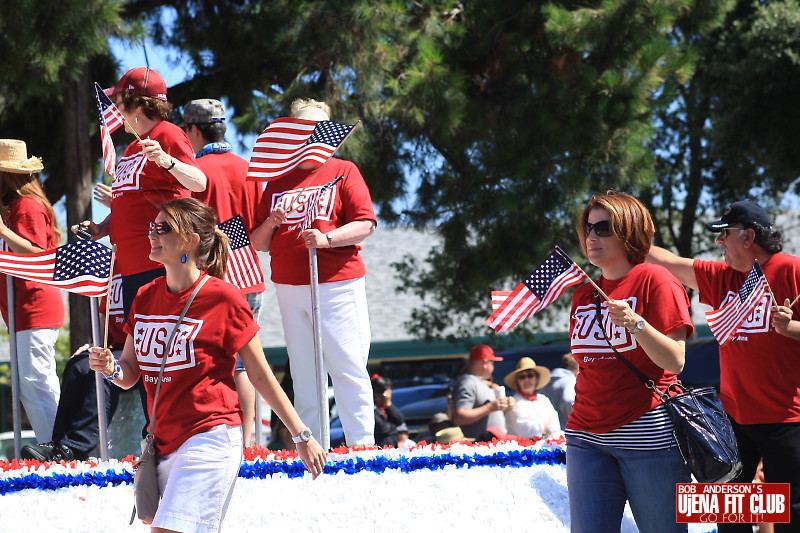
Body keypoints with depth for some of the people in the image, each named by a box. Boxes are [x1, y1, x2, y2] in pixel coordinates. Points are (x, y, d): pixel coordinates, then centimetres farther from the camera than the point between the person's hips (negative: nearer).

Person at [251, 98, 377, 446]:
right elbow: (258, 244, 16)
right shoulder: (277, 180, 18)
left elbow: (365, 224, -4)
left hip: (338, 283, -4)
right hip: (290, 287, 4)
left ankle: (362, 444, -7)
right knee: (303, 372, 3)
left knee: (348, 367, -8)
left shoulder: (343, 171, 7)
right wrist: (271, 223, -5)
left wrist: (327, 239, -19)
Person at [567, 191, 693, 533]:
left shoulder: (656, 281, -4)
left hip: (648, 436, -6)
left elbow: (675, 361, -12)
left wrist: (635, 323, -25)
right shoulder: (583, 293, 15)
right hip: (587, 437, 6)